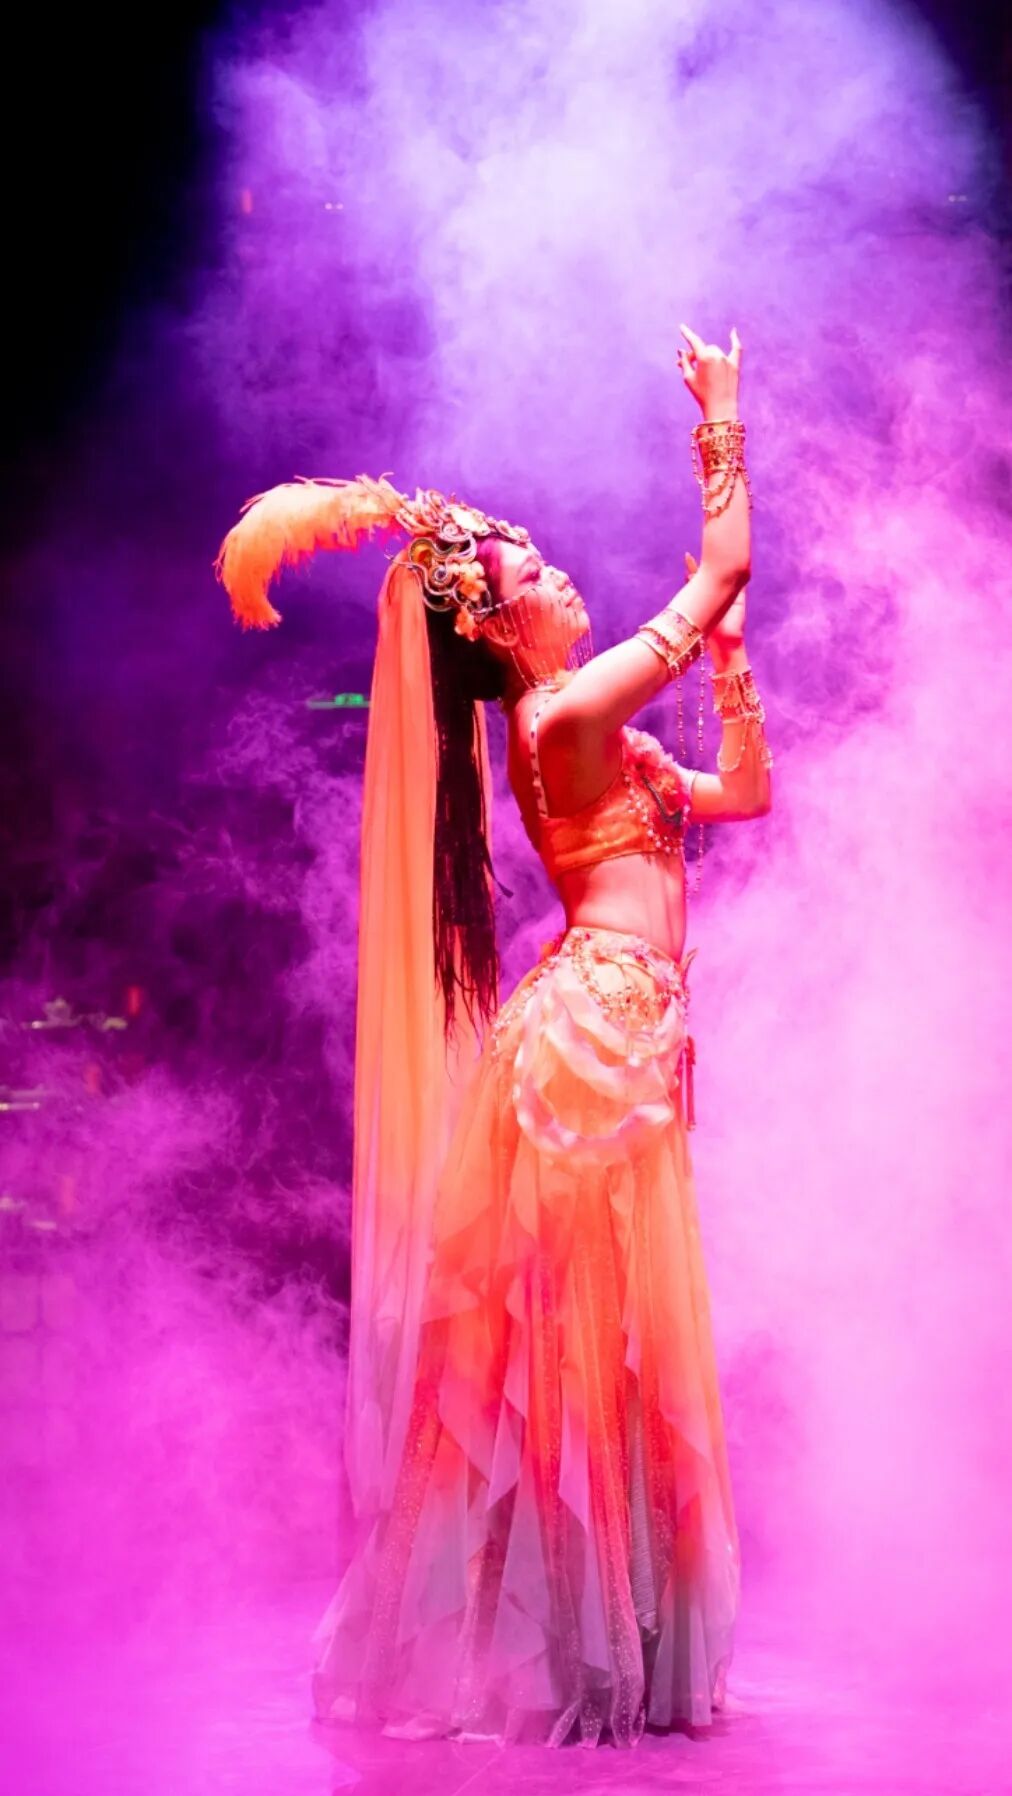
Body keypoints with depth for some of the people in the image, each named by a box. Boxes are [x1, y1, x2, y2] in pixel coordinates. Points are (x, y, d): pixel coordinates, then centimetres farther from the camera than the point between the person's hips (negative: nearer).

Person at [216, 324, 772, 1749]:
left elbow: (742, 792, 24)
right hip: (600, 1025, -10)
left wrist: (732, 649, 23)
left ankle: (567, 1646, 17)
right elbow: (723, 567, -6)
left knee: (588, 1349, 11)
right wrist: (722, 427, 6)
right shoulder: (567, 711, -9)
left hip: (611, 1033, 10)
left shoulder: (584, 734, 19)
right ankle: (561, 1654, 0)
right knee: (589, 1335, -6)